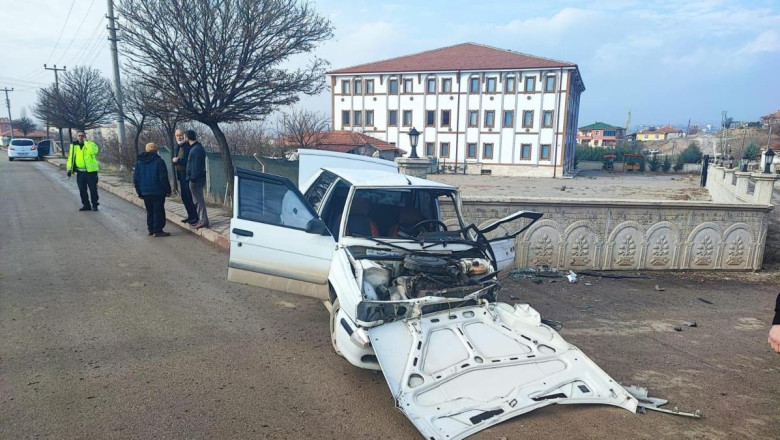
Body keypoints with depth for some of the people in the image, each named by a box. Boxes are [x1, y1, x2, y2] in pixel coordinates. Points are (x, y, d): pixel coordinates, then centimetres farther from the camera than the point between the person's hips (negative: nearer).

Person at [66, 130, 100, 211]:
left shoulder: (91, 144, -2)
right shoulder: (73, 145, 9)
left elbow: (93, 151, -25)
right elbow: (70, 158, 15)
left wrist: (86, 142, -18)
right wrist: (69, 169, 8)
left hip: (91, 171, -4)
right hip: (80, 172, 4)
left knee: (93, 189, -1)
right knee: (82, 190, 7)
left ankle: (95, 205, 10)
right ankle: (86, 205, 18)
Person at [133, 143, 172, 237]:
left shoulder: (138, 162, 8)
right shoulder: (159, 161, -10)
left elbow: (135, 179, 10)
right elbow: (163, 178, -13)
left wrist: (139, 192, 16)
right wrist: (168, 190, -6)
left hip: (145, 193, 6)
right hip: (157, 192, -6)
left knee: (149, 211, 16)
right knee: (158, 210, -2)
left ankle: (151, 229, 20)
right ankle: (158, 230, -4)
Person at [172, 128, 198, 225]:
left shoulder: (188, 146, -13)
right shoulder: (176, 147, 13)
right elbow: (175, 161, 18)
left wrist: (178, 160, -17)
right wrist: (174, 161, -4)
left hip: (188, 174, -9)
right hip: (180, 174, 9)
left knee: (189, 196, -7)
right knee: (184, 196, 14)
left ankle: (195, 217, 1)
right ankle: (190, 215, 24)